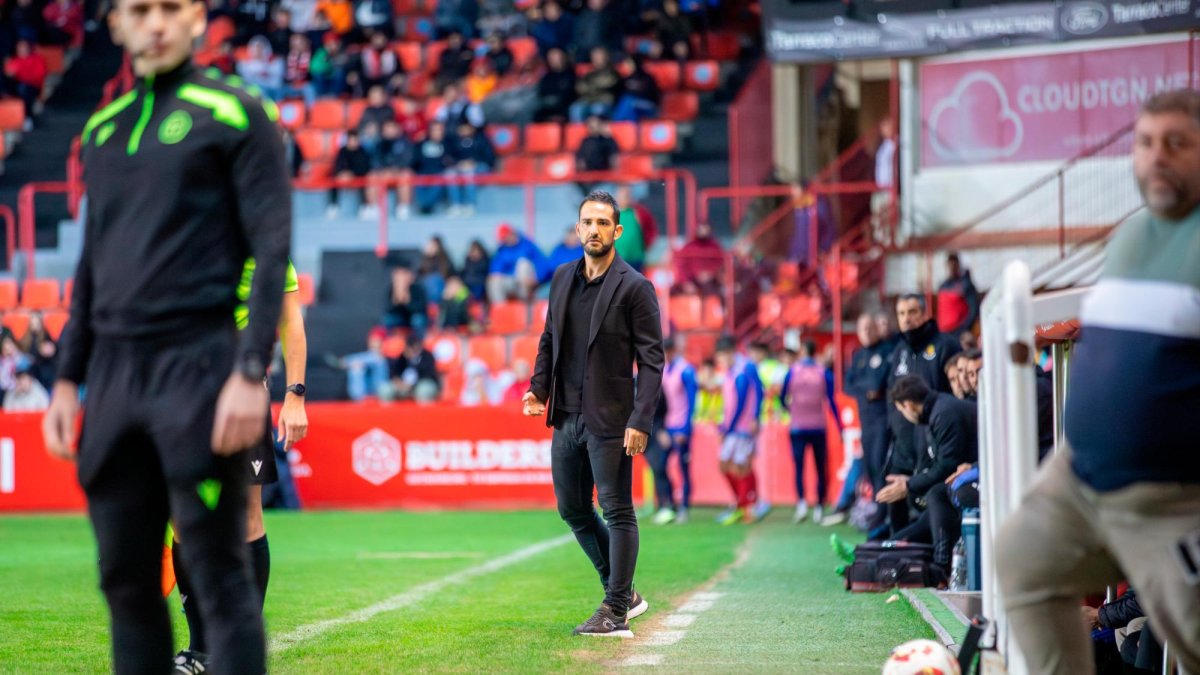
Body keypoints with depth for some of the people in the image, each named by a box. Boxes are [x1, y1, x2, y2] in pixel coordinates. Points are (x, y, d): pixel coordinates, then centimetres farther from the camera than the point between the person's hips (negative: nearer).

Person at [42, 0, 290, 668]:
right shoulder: (102, 129, 16)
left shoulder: (237, 115, -1)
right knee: (126, 580, 7)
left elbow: (272, 251, -7)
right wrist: (68, 379, 16)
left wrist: (251, 374, -15)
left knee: (220, 576, -5)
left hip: (197, 367, -6)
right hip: (114, 372, 6)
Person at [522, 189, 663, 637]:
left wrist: (641, 421, -17)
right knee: (573, 510, 13)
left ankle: (616, 613, 2)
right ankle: (623, 594, 26)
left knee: (617, 512, -2)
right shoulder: (562, 278, 10)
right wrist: (539, 387, 3)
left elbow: (651, 360, -10)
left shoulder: (634, 288, -8)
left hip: (610, 419, -7)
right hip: (566, 416, 7)